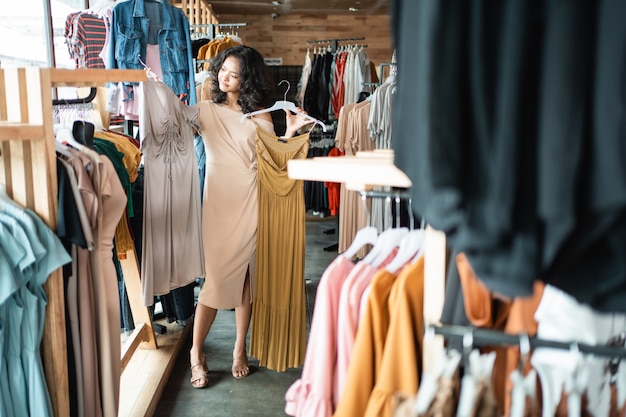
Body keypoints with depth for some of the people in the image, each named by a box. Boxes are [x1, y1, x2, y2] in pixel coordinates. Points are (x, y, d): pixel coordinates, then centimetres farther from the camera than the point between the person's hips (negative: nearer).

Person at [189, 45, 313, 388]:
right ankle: (196, 352, 16)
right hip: (218, 202, -1)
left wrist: (290, 132, -11)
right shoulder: (207, 110, 6)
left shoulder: (260, 115, 6)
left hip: (251, 203, 1)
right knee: (217, 276, -1)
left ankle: (240, 349, 24)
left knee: (245, 276, 9)